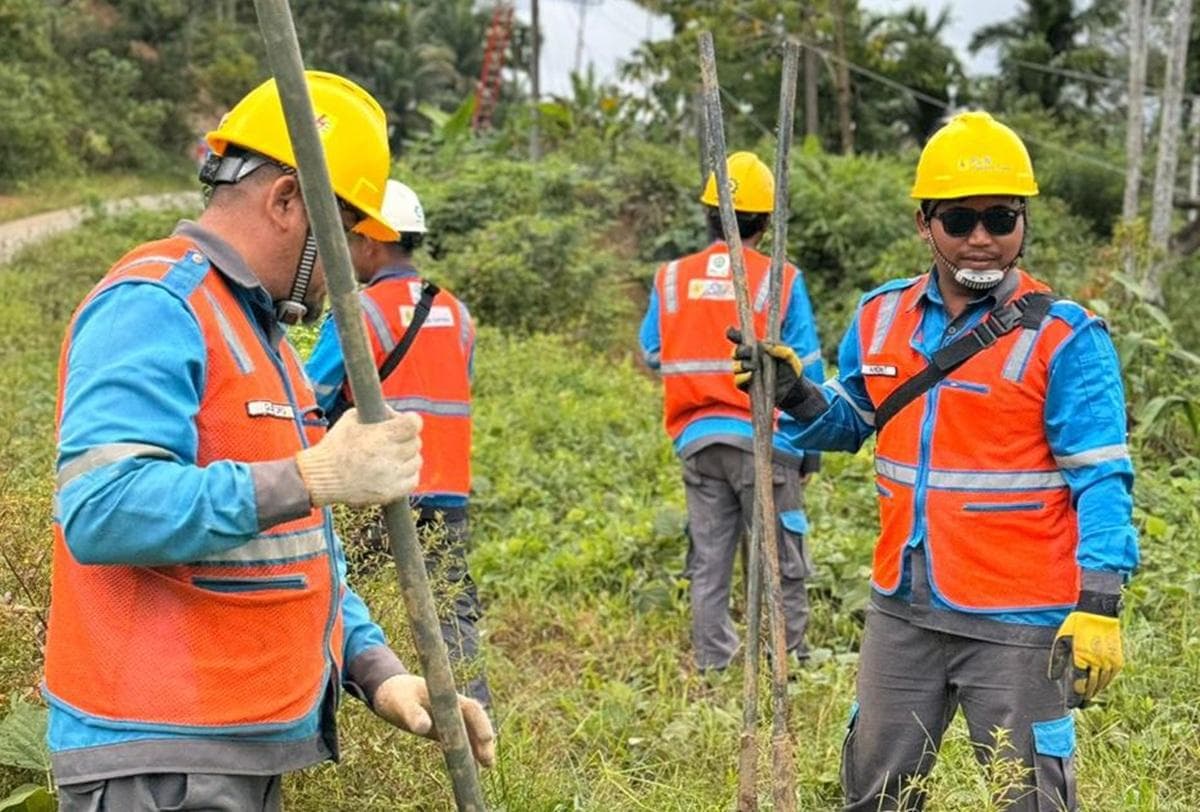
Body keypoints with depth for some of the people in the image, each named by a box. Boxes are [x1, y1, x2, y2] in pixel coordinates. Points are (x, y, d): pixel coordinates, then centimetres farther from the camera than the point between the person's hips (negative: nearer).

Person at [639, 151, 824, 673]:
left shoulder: (671, 278, 2)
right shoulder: (780, 280, -6)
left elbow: (652, 356, 13)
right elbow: (805, 373, -4)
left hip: (696, 440, 3)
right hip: (763, 438, -3)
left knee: (708, 561, 11)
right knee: (779, 562, 6)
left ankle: (711, 663, 13)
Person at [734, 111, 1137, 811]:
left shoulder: (1065, 338, -11)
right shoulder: (881, 318, 5)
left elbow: (1102, 480, -13)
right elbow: (849, 423, 19)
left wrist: (1098, 606, -21)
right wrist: (796, 395, -2)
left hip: (1019, 622, -5)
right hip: (903, 609, 5)